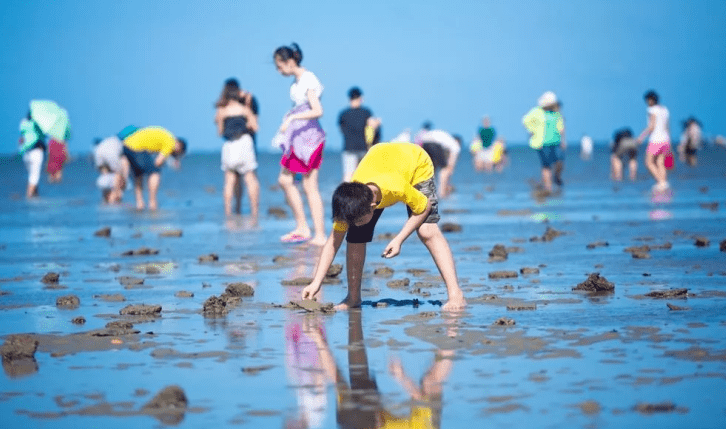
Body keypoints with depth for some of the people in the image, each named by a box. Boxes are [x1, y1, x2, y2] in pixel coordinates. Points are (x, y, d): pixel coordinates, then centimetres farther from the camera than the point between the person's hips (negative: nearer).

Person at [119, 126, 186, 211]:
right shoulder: (171, 142, 2)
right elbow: (159, 162, -3)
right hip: (137, 149, -9)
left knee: (138, 175, 20)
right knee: (155, 172, 1)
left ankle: (139, 202, 14)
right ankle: (152, 203, -1)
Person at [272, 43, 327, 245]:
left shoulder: (308, 80, -14)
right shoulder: (297, 81, 13)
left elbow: (317, 111, -24)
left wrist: (292, 117, -31)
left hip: (309, 136, -9)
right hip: (297, 136, 9)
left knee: (310, 186, -6)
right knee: (284, 180, 8)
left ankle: (320, 235, -2)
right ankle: (302, 227, 11)